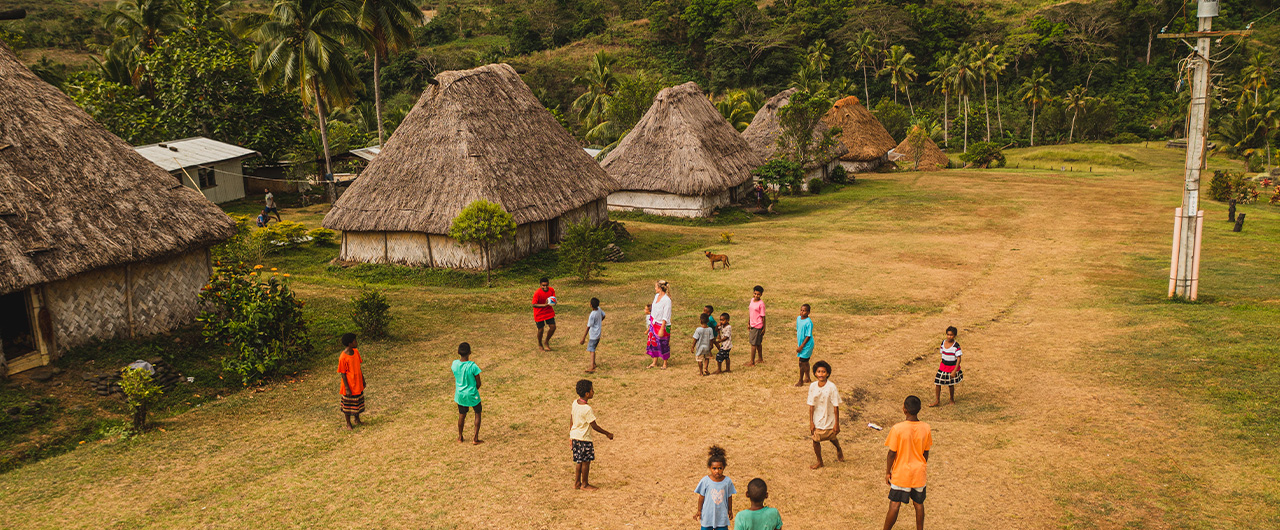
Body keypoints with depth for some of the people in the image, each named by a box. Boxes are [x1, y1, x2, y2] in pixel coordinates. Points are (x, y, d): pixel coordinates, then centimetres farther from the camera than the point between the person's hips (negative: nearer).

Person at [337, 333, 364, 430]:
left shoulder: (356, 352, -3)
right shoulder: (343, 357, -24)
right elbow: (343, 374, -18)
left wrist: (363, 380, 14)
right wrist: (347, 388, -17)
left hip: (358, 384, 7)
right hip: (350, 386, -7)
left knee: (358, 403, 20)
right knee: (348, 405, 11)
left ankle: (357, 420, 39)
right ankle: (348, 424, 27)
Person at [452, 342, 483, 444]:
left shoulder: (455, 363, -12)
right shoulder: (473, 366, -25)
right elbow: (478, 383, -13)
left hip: (460, 394, 4)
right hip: (472, 395, -4)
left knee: (462, 415, 22)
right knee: (477, 413, 18)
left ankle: (460, 438, 34)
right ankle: (475, 439, 17)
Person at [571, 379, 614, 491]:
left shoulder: (575, 402, 1)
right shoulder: (587, 409, -23)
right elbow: (594, 426, -18)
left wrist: (570, 437, 19)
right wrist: (607, 434, -7)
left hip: (574, 436, 8)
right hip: (584, 438, -8)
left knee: (579, 461, 17)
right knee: (586, 461, 7)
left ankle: (577, 483, 25)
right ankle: (584, 484, 18)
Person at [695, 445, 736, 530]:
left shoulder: (728, 481, -11)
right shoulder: (705, 481, -15)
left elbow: (729, 497, 2)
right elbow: (701, 497, -5)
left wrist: (730, 510, 11)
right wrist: (699, 511, 1)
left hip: (722, 515, 1)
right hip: (707, 515, -1)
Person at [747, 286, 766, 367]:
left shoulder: (761, 303, -16)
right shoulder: (752, 300, 6)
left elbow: (763, 316, -13)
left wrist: (764, 328, -9)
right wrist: (748, 323, 18)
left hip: (757, 326, -8)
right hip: (752, 325, 8)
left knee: (753, 344, -3)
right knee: (758, 343, 19)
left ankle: (752, 362, 3)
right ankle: (761, 359, 31)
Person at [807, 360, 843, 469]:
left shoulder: (831, 387, -20)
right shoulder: (813, 386, -11)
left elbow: (836, 407, -15)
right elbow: (811, 405, -4)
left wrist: (837, 423, -13)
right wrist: (811, 422, -5)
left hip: (829, 420, -2)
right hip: (817, 420, 2)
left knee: (832, 438, 19)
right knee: (816, 440, 6)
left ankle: (839, 450, 54)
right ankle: (819, 462, 30)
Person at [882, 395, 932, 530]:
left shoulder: (897, 429, -20)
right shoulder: (925, 428, -8)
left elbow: (892, 453, -12)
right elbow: (926, 452, 4)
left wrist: (887, 472, 0)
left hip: (901, 473, -3)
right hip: (919, 473, 3)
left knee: (895, 505, 5)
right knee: (919, 504, 16)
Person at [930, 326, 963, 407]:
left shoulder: (956, 346, -19)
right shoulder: (943, 342, -2)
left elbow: (958, 359, -18)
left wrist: (954, 371, -22)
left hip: (952, 367, -4)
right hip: (943, 366, 4)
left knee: (950, 384, 10)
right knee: (937, 383, 0)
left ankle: (952, 399, 33)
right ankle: (937, 400, 13)